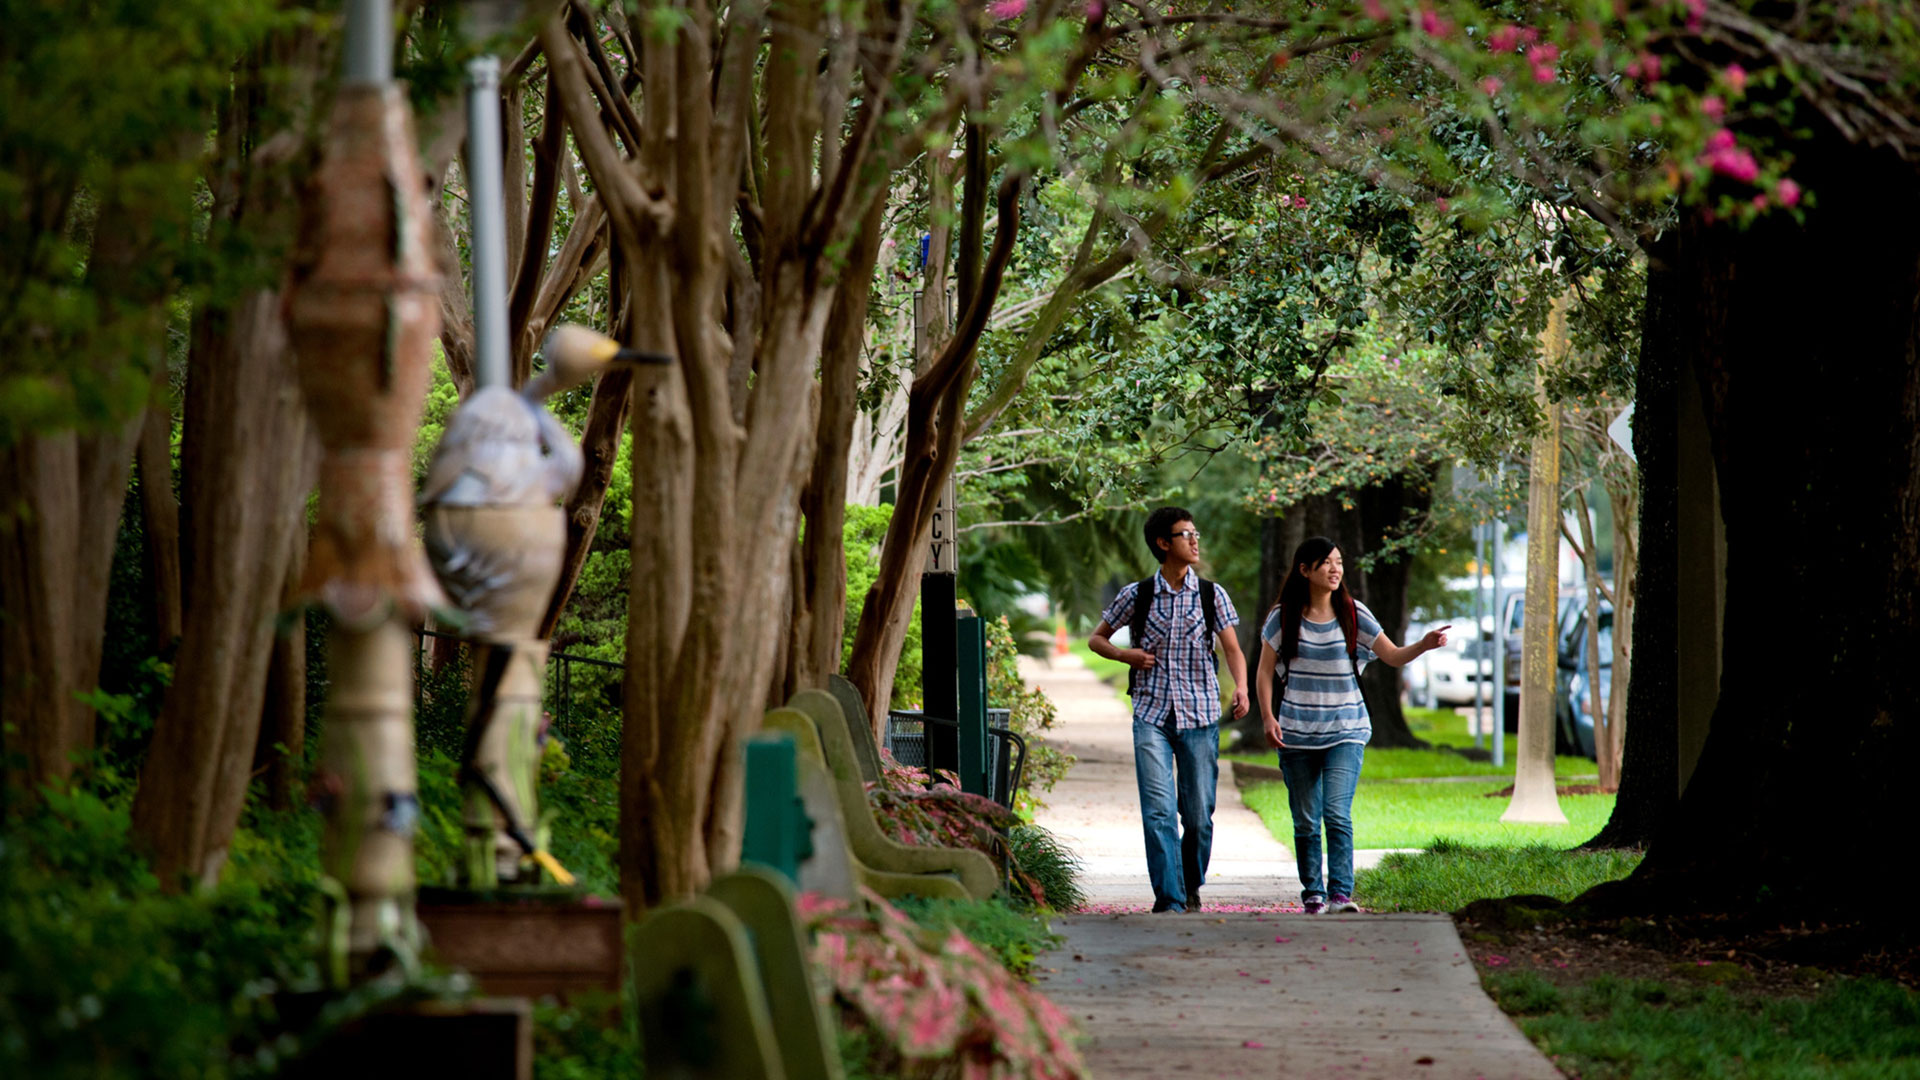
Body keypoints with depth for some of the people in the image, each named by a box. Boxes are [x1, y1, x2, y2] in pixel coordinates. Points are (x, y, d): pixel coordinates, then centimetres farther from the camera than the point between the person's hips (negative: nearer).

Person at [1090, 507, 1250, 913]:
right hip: (1152, 715, -1)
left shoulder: (1212, 595, 5)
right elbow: (1097, 639, 14)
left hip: (1200, 715, 1)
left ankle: (1192, 886, 26)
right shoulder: (1137, 595, 3)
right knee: (1159, 810, -11)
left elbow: (1232, 649, -1)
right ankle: (1169, 900, -12)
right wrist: (1124, 654, -6)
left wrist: (1241, 687, -20)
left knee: (1198, 813, 4)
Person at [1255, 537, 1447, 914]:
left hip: (1345, 731, -1)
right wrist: (1268, 718, -5)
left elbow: (1393, 656, -1)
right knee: (1305, 822, 5)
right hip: (1296, 734, 1)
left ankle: (1340, 894, -19)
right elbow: (1265, 670, 5)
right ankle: (1312, 894, 17)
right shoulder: (1284, 617, 0)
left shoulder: (1353, 615, 2)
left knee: (1337, 813, -17)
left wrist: (1424, 645, -20)